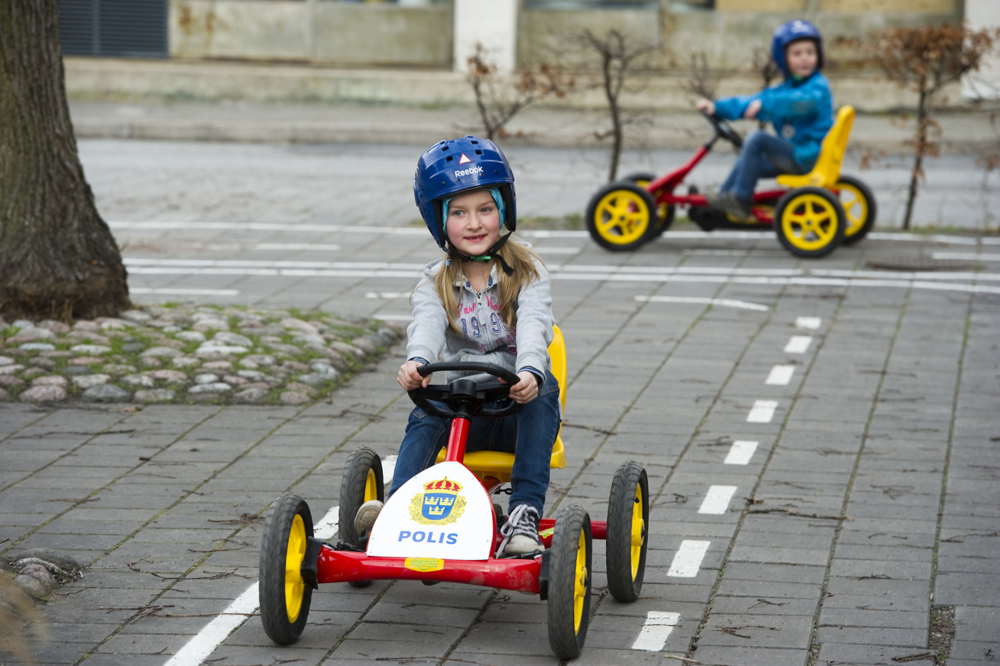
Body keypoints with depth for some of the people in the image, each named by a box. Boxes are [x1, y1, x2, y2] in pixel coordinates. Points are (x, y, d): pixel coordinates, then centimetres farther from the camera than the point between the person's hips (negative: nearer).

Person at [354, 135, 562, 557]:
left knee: (545, 390, -33)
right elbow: (427, 325, -16)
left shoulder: (527, 273, 0)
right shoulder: (437, 282, 6)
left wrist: (530, 371, -44)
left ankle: (525, 510, -39)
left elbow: (534, 326, -20)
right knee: (425, 415, -29)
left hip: (517, 406, -1)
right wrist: (416, 361, -42)